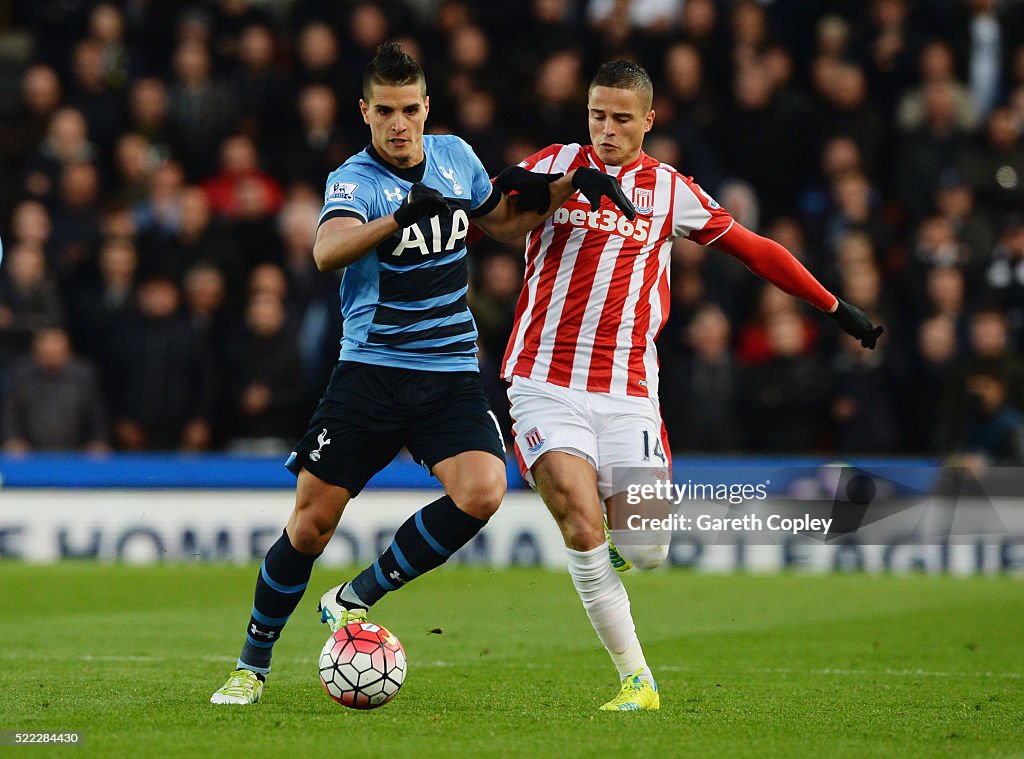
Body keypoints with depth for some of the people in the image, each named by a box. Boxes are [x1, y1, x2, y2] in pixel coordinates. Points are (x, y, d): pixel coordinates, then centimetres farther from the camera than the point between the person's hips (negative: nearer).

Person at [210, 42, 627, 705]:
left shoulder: (455, 155, 7)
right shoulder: (355, 179, -9)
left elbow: (504, 223, 25)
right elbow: (328, 251, -30)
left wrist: (562, 190, 8)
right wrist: (402, 217, -45)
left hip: (451, 374, 3)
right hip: (370, 371, -3)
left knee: (482, 491, -22)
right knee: (311, 523, -5)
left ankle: (356, 600, -5)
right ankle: (254, 664, 15)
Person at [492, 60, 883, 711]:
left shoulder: (670, 190, 9)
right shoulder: (556, 164, 5)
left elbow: (756, 250, 18)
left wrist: (836, 308, 20)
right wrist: (562, 185, -26)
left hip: (628, 394, 2)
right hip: (545, 382, -2)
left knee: (646, 550, -9)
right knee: (582, 526, -19)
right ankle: (636, 679, -8)